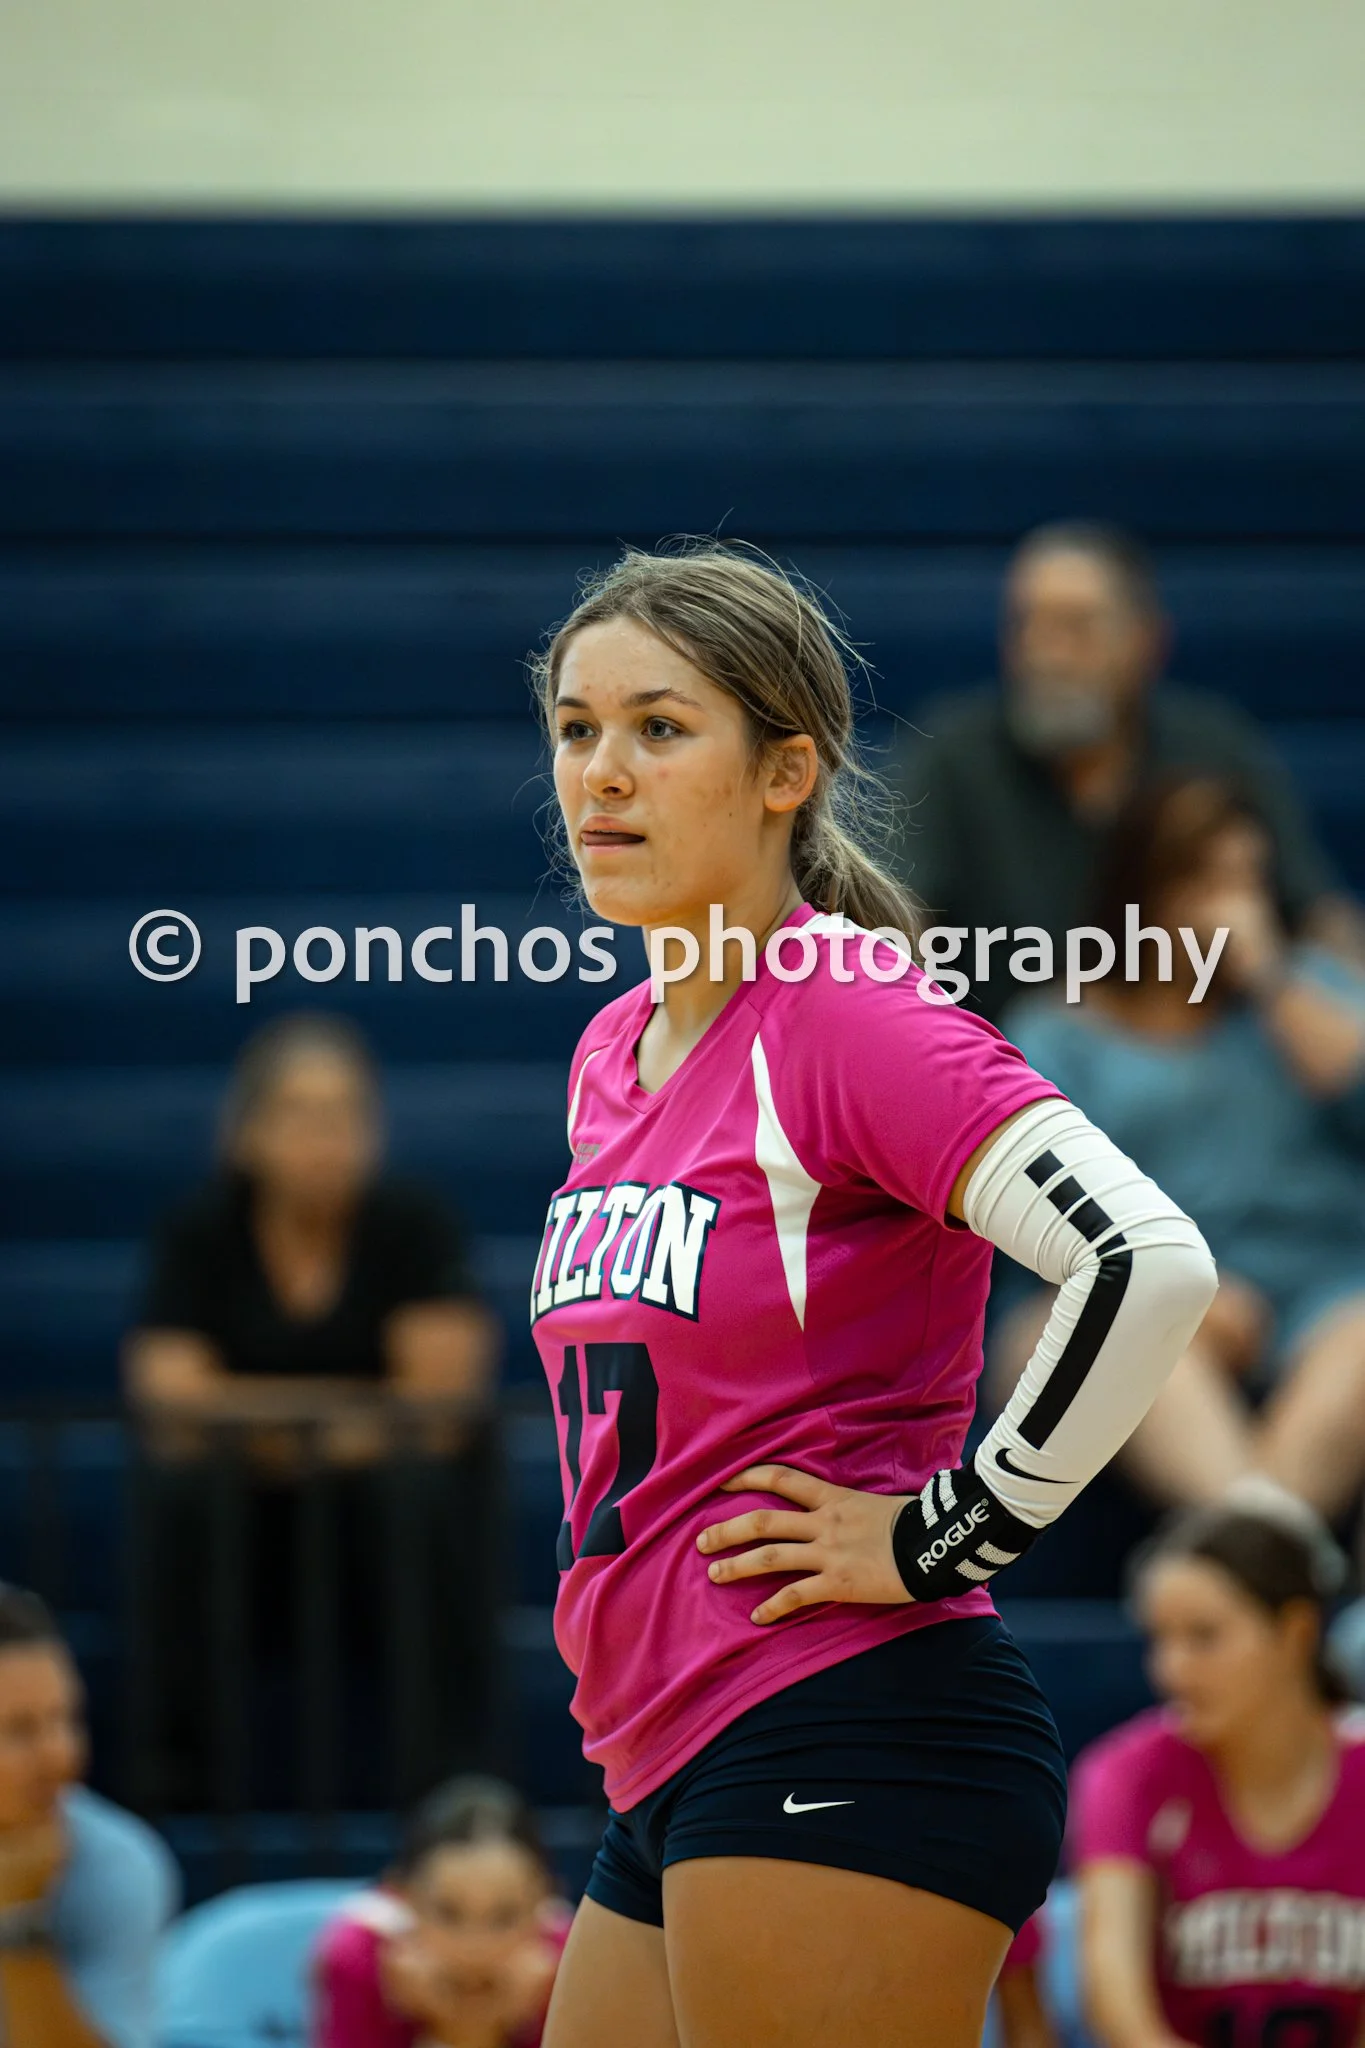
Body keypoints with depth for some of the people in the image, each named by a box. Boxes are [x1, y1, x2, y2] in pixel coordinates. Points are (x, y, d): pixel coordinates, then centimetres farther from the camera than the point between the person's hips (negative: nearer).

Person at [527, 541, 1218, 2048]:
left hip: (847, 1753, -9)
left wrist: (946, 1537, -17)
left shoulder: (848, 1016, -11)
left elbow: (1151, 1265, -25)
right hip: (673, 1777, 9)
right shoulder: (612, 1053, 15)